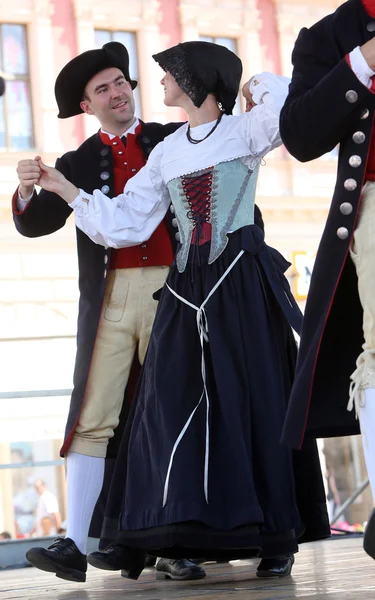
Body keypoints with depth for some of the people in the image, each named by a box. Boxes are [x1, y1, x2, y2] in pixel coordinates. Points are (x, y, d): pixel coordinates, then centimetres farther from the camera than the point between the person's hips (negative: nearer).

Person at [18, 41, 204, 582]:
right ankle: (75, 547, -8)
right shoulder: (79, 163, 11)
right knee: (93, 420, -6)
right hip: (110, 299, 0)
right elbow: (36, 224, 3)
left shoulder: (175, 141, 12)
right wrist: (27, 191, -17)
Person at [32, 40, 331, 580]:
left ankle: (274, 537, 1)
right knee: (172, 401, 0)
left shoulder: (243, 132, 3)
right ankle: (145, 540, 2)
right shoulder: (165, 154, 16)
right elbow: (123, 224, 10)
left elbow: (289, 107, -18)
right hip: (187, 284, 5)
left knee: (253, 399, -4)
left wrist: (259, 87, 2)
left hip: (242, 280, -5)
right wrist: (63, 188, 6)